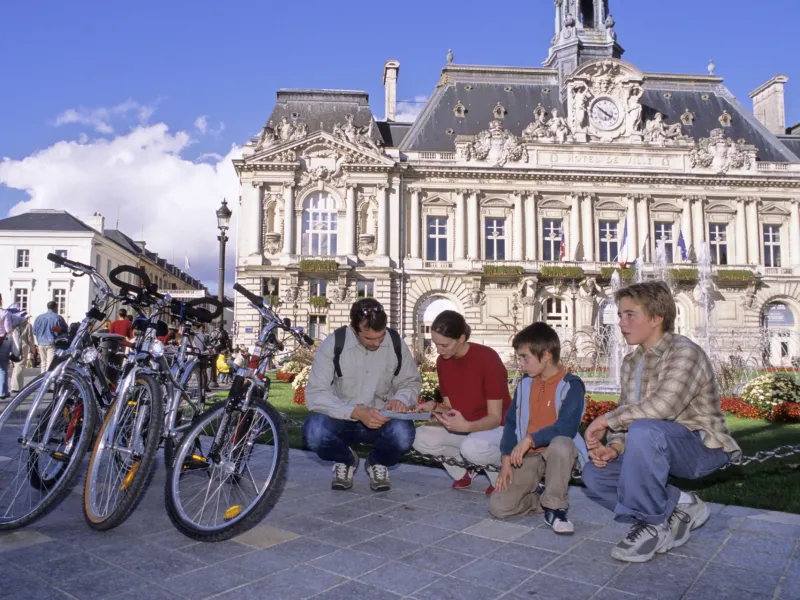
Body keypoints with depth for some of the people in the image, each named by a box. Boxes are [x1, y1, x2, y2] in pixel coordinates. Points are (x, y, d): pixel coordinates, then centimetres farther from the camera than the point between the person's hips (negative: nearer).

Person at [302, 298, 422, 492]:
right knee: (313, 432, -33)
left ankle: (378, 463, 6)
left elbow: (411, 382, 4)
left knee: (403, 433, -33)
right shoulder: (333, 345, -16)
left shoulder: (396, 343, -9)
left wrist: (400, 399, -20)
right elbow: (314, 394, -20)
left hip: (381, 420, 1)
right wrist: (357, 412, -34)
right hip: (342, 419, -1)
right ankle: (346, 461, 5)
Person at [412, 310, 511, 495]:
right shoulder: (442, 361, -4)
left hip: (497, 428, -6)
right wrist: (434, 407, -20)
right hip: (462, 426, 6)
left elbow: (495, 417, -23)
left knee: (471, 447, -38)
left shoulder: (488, 359, -24)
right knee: (420, 438, -16)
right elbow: (450, 407, 3)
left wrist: (467, 426, -42)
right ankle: (463, 470, 9)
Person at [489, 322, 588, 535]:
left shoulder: (571, 385, -12)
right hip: (527, 456, 4)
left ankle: (555, 507, -19)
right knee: (498, 506, -14)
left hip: (558, 453, -4)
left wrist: (530, 439, -29)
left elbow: (567, 427, -25)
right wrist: (507, 459, -2)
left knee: (560, 444, -42)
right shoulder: (525, 384, 6)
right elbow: (511, 422, 7)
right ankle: (541, 496, 14)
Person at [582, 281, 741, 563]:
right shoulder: (631, 362, 8)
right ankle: (680, 506, 2)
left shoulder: (684, 352, -19)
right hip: (667, 450, 8)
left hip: (702, 447, -8)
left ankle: (652, 524, -17)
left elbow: (663, 406, -34)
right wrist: (613, 447, -14)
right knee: (594, 475, -6)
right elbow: (627, 418, 7)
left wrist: (606, 419, -23)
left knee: (644, 430, -37)